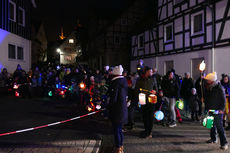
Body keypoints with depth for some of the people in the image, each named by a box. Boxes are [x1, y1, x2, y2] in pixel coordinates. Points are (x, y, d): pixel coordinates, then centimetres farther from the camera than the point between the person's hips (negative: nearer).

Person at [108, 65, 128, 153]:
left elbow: (113, 98, -20)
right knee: (119, 130, 20)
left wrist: (109, 107, -4)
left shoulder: (116, 83, -19)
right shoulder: (124, 81, 7)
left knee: (116, 130, 3)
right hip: (123, 109, 9)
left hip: (116, 110, -9)